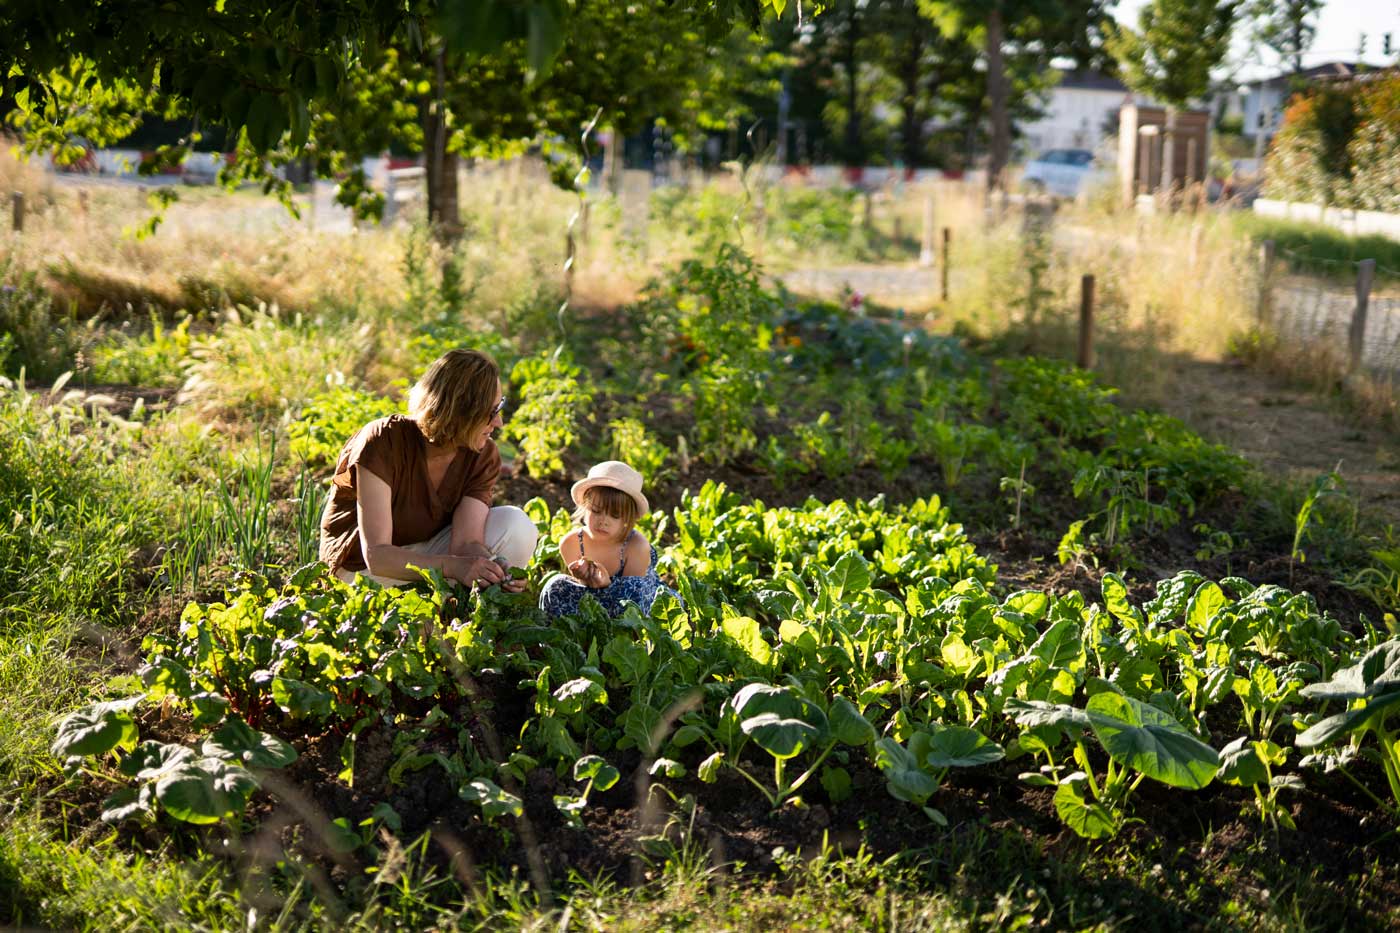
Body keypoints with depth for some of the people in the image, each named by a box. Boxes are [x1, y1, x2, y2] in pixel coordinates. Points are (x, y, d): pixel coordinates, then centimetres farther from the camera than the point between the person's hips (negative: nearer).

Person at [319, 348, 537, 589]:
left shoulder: (483, 456, -13)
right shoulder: (384, 442, -27)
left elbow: (466, 542, -24)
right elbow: (377, 555, -33)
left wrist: (494, 572, -47)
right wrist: (453, 566, -48)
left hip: (425, 552, 5)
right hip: (364, 567, -4)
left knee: (517, 525, -20)